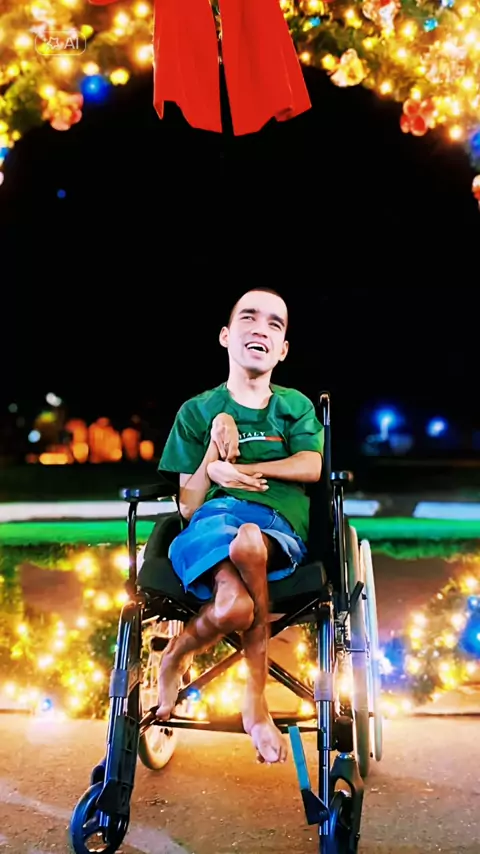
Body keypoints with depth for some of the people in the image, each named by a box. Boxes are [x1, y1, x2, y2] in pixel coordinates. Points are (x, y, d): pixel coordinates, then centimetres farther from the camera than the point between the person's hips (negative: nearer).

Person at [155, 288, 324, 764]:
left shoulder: (296, 406, 22)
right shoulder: (197, 411, 18)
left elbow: (311, 467, 2)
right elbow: (187, 507, 11)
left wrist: (234, 468, -2)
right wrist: (214, 448, -5)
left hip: (281, 533, 1)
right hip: (214, 519, -1)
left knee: (248, 543, -39)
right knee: (233, 607, -37)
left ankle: (255, 699, -21)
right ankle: (175, 656, -1)